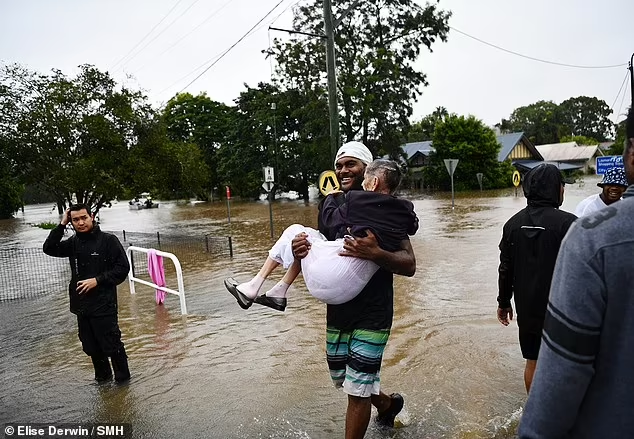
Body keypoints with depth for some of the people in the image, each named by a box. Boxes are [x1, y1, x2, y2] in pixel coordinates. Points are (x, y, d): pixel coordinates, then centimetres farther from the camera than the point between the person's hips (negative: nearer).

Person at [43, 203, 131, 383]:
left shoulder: (108, 240, -9)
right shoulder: (73, 242, 8)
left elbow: (123, 268, -11)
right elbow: (49, 249, -2)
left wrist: (97, 280, -18)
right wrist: (61, 225, -6)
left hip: (104, 305, -6)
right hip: (81, 305, 6)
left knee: (111, 345, 1)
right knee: (91, 347, 17)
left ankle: (122, 379, 19)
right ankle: (103, 377, 36)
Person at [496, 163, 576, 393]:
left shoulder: (513, 223, 2)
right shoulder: (567, 223, -17)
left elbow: (506, 268, 6)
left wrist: (504, 302, 15)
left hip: (527, 308, 5)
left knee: (533, 361, 17)